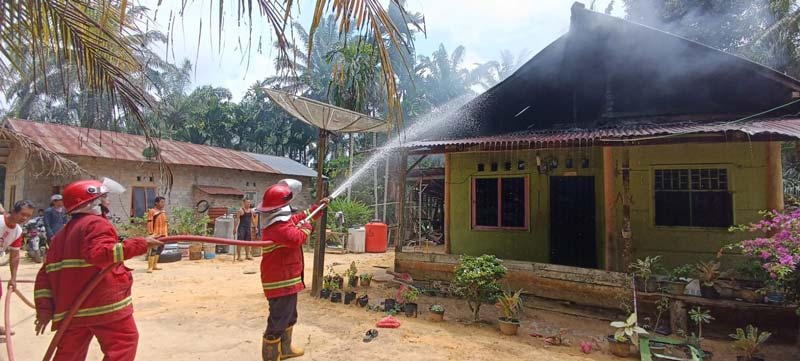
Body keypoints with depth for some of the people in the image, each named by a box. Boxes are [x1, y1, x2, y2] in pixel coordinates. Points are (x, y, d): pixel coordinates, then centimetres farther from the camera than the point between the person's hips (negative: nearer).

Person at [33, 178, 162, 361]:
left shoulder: (61, 234, 19)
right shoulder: (96, 223, -8)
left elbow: (45, 273, 16)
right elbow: (99, 253, -28)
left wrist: (44, 307, 15)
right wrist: (139, 244, -28)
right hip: (104, 304, -8)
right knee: (124, 343, 3)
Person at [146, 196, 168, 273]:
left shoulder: (163, 211, 14)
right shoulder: (152, 211, -8)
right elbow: (149, 223, -13)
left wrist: (165, 233, 17)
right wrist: (151, 234, -19)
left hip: (162, 234, 8)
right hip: (155, 235, -8)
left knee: (159, 250, 12)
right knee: (153, 250, -11)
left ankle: (154, 265, 22)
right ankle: (150, 267, -9)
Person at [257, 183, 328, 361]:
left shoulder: (280, 221, 10)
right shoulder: (278, 226, -24)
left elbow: (296, 218, 26)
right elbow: (297, 238, -36)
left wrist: (316, 207, 27)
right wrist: (306, 227, -15)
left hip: (286, 280, 12)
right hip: (281, 282, -12)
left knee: (289, 317, 26)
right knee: (278, 321, -4)